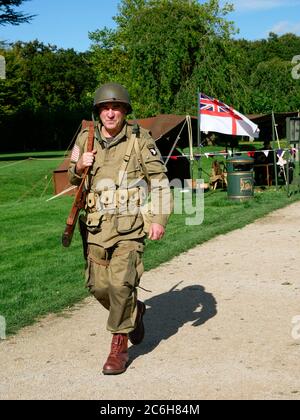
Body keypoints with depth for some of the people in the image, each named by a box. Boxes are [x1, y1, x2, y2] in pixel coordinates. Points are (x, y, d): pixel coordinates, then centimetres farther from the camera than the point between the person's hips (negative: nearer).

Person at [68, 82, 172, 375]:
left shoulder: (140, 140, -3)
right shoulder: (86, 139, 7)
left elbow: (160, 181, 0)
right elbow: (72, 180, 18)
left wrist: (160, 218, -9)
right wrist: (79, 167, -5)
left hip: (129, 224, -4)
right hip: (96, 224, 4)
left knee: (121, 284, -12)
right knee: (98, 286, 8)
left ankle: (119, 347, 3)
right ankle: (134, 311, 37)